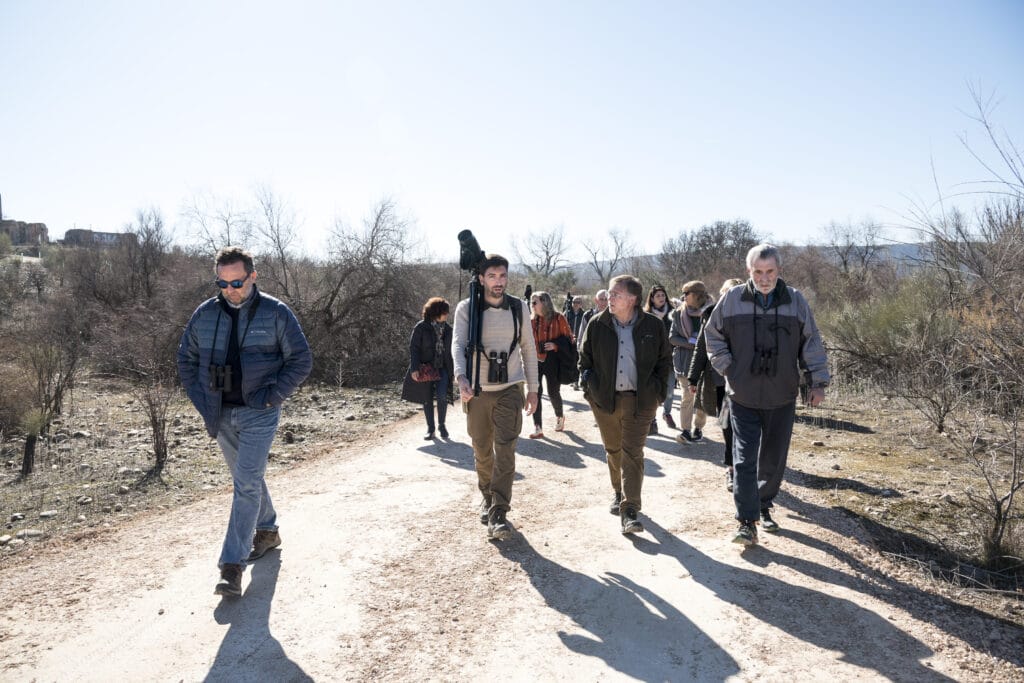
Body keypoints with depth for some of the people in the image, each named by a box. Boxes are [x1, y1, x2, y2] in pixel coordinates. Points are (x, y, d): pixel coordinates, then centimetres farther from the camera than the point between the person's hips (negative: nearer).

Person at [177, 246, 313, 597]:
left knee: (246, 484, -9)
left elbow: (302, 359, -6)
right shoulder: (204, 315, 0)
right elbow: (186, 360, 12)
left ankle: (232, 566, -5)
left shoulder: (276, 313, -10)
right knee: (248, 478, 19)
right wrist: (201, 401, 3)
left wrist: (272, 396, -13)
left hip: (259, 414, -4)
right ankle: (267, 531, 40)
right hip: (221, 415, 5)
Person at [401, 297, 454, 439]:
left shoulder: (447, 329, 4)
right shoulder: (421, 327, -9)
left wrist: (453, 369, 10)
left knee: (442, 396, -13)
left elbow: (451, 350, 11)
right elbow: (413, 348, -9)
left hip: (442, 368, 2)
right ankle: (430, 428, 20)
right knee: (427, 399, 6)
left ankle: (442, 425, 7)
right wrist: (414, 369, -17)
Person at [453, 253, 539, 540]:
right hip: (477, 391, 0)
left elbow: (529, 349, 8)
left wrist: (533, 388, 7)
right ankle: (487, 496, 36)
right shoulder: (466, 309, -4)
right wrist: (461, 377, -35)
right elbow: (458, 345, -17)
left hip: (510, 390, 0)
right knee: (482, 451, 12)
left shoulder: (518, 307, 2)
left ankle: (498, 513, -6)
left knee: (505, 450, -9)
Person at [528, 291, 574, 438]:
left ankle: (559, 416, 36)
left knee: (553, 392, 7)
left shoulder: (558, 318, -6)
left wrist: (555, 344, -19)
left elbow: (568, 338, -3)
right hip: (536, 360, 3)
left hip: (552, 359, -3)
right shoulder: (531, 319, 5)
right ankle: (538, 428, -1)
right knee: (535, 393, -5)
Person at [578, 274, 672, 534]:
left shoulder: (653, 326, -3)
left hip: (640, 400, -2)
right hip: (605, 399, 2)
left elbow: (665, 360, 7)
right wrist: (590, 388, 2)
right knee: (613, 450, 16)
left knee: (633, 453, -6)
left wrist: (656, 391, 1)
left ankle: (629, 511, -5)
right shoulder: (597, 325, 0)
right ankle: (619, 492, 39)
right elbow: (584, 359, 9)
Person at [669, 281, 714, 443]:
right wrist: (690, 342, -13)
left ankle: (698, 427, 23)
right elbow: (672, 337, 2)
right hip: (685, 361, 1)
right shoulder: (679, 313, 4)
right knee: (687, 396, -2)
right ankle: (685, 430, -1)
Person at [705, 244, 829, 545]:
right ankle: (747, 523, 0)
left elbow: (812, 343, 4)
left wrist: (819, 381, 0)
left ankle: (764, 506, 34)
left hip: (782, 398, 2)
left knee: (774, 458, 13)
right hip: (743, 396, -1)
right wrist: (726, 367, -1)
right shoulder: (733, 299, -4)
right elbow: (712, 334, 8)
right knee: (744, 459, -5)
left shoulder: (795, 301, -1)